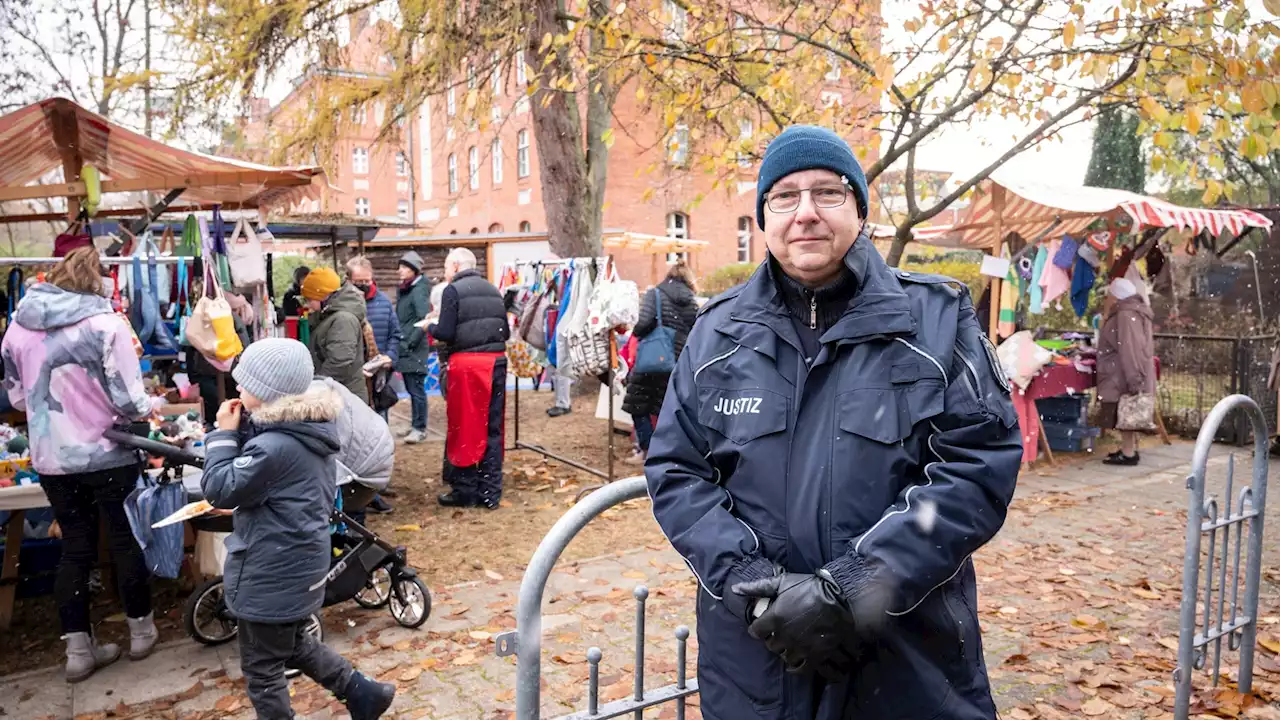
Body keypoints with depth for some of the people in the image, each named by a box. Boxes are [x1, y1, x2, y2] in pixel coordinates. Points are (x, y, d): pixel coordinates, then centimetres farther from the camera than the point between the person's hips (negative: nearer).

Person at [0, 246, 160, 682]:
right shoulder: (105, 323, -17)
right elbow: (127, 400, -17)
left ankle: (78, 650, 21)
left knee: (75, 547, 15)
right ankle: (141, 631, 26)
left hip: (50, 459, 5)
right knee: (126, 541, 12)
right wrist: (150, 406, 4)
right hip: (107, 455, -4)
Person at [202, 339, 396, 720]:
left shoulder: (274, 446, -29)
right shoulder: (311, 427, 1)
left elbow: (219, 490, -18)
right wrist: (243, 429, -1)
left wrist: (224, 434, -11)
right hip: (298, 565, 9)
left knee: (261, 669, 12)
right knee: (293, 643, 30)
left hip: (270, 576, -9)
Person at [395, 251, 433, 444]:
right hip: (405, 350, 9)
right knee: (411, 389, 15)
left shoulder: (419, 291, -12)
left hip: (415, 350, -9)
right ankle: (415, 424, 24)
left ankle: (419, 428, 2)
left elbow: (424, 319, -21)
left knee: (416, 389, -4)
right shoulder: (404, 290, 14)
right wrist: (400, 341, 12)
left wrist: (411, 342, -19)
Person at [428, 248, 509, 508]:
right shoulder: (492, 290, 13)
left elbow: (446, 333, -11)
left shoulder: (453, 290, -5)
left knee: (464, 429, 6)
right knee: (492, 429, 9)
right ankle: (490, 492, 15)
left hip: (467, 362, -5)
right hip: (496, 360, 5)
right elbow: (506, 332, 13)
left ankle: (465, 490, 13)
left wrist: (430, 327, 9)